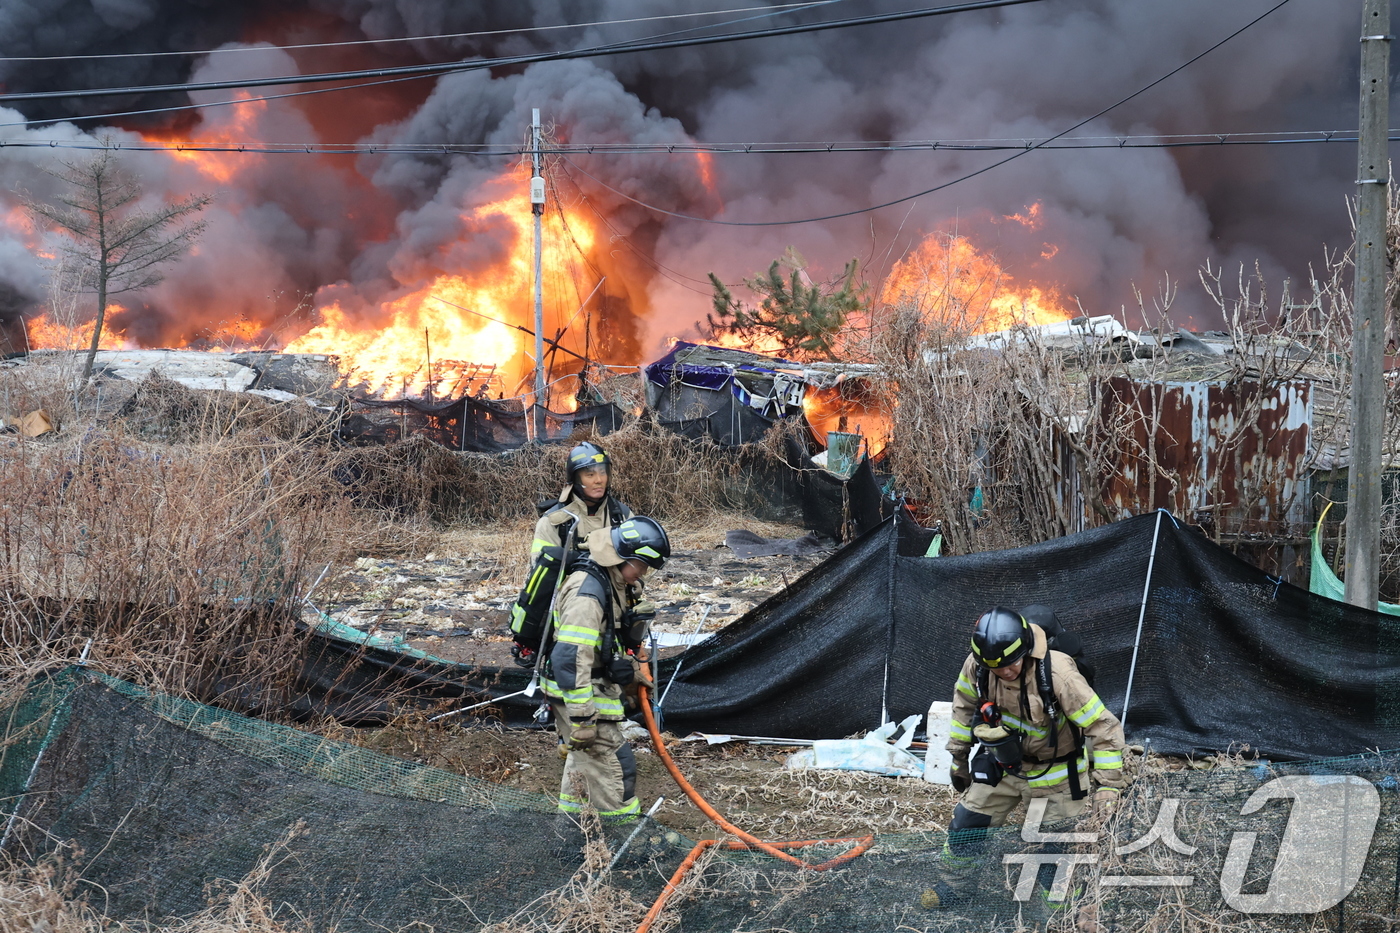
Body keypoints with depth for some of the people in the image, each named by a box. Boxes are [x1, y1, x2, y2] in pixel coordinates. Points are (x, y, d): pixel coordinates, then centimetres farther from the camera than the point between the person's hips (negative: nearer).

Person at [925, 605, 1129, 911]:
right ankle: (956, 884, 33)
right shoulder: (976, 666, -20)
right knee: (966, 823, 9)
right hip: (1004, 765, 4)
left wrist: (1107, 783, -29)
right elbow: (964, 705, 3)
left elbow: (1104, 728, -28)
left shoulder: (1057, 675, -35)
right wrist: (958, 756, 10)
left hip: (1057, 774, -4)